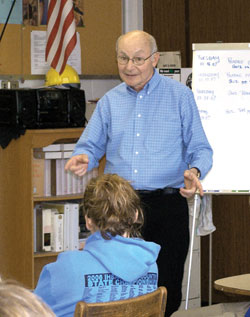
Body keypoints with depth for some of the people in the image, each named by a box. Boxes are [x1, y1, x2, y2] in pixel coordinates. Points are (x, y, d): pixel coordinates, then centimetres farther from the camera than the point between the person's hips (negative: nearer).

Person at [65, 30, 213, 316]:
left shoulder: (180, 96, 5)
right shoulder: (109, 102, 14)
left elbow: (200, 149, 4)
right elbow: (91, 145, 16)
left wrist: (195, 171, -19)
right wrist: (83, 159, -9)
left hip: (166, 207, -3)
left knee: (165, 291, -6)